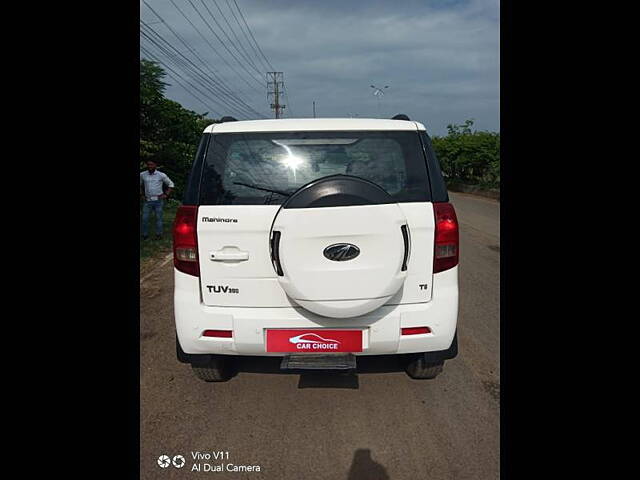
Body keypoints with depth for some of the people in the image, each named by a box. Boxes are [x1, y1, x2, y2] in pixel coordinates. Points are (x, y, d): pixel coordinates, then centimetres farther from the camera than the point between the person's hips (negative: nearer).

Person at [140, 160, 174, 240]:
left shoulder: (161, 175, -1)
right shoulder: (142, 175, 6)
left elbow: (170, 184, 8)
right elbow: (140, 185, 23)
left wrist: (166, 195, 1)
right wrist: (142, 194, 13)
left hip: (158, 200, -2)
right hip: (147, 201, 2)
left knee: (158, 218, 1)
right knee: (144, 218, 2)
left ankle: (158, 235, 11)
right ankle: (145, 235, 13)